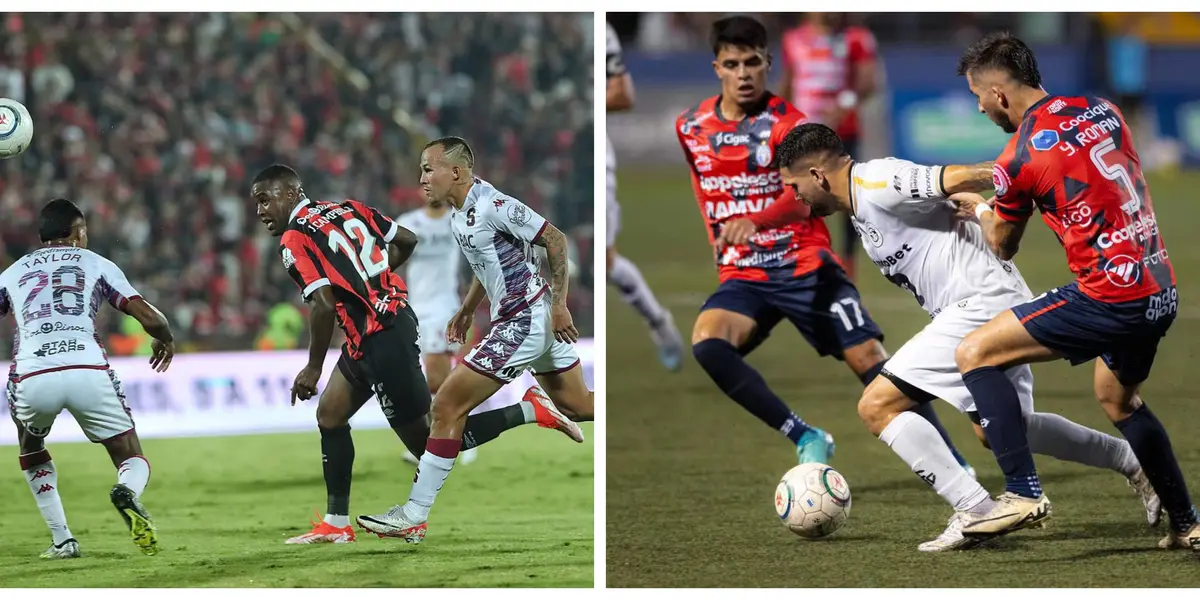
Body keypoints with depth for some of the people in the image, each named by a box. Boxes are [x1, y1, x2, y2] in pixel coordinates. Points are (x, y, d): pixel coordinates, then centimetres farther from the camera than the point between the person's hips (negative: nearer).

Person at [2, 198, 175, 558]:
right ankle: (127, 493, -23)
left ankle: (62, 540, 20)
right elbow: (148, 317, 11)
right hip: (87, 371, -1)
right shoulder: (96, 264, 20)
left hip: (31, 377, 1)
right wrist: (165, 340, 34)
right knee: (132, 459, 15)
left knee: (30, 449, 34)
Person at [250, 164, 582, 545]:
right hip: (395, 311, 10)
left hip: (380, 338, -10)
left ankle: (527, 413, -1)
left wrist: (314, 368, -13)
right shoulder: (347, 209, 11)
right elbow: (406, 240, 16)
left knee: (427, 441, -1)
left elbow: (323, 303, -23)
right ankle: (336, 524, 16)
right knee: (330, 415, 14)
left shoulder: (294, 240, -13)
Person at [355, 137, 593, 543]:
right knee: (576, 405, 20)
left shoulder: (492, 206, -20)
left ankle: (414, 517, -7)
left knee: (448, 406, -9)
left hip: (523, 324, -10)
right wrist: (467, 309, 20)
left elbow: (555, 239, -18)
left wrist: (559, 305, -19)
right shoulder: (459, 215, 9)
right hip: (542, 321, 10)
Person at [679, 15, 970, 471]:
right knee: (706, 343, -27)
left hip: (804, 267, -3)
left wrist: (754, 224, -48)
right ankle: (805, 439, -17)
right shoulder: (690, 128, 4)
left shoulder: (785, 123, -11)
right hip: (744, 277, 3)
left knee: (869, 359, -12)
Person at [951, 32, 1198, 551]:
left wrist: (979, 209, 28)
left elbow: (1003, 248, 6)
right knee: (1117, 398, 32)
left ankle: (1023, 492, -10)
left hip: (1111, 299, -8)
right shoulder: (1102, 110, 8)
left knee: (974, 353, -2)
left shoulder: (1019, 159, -10)